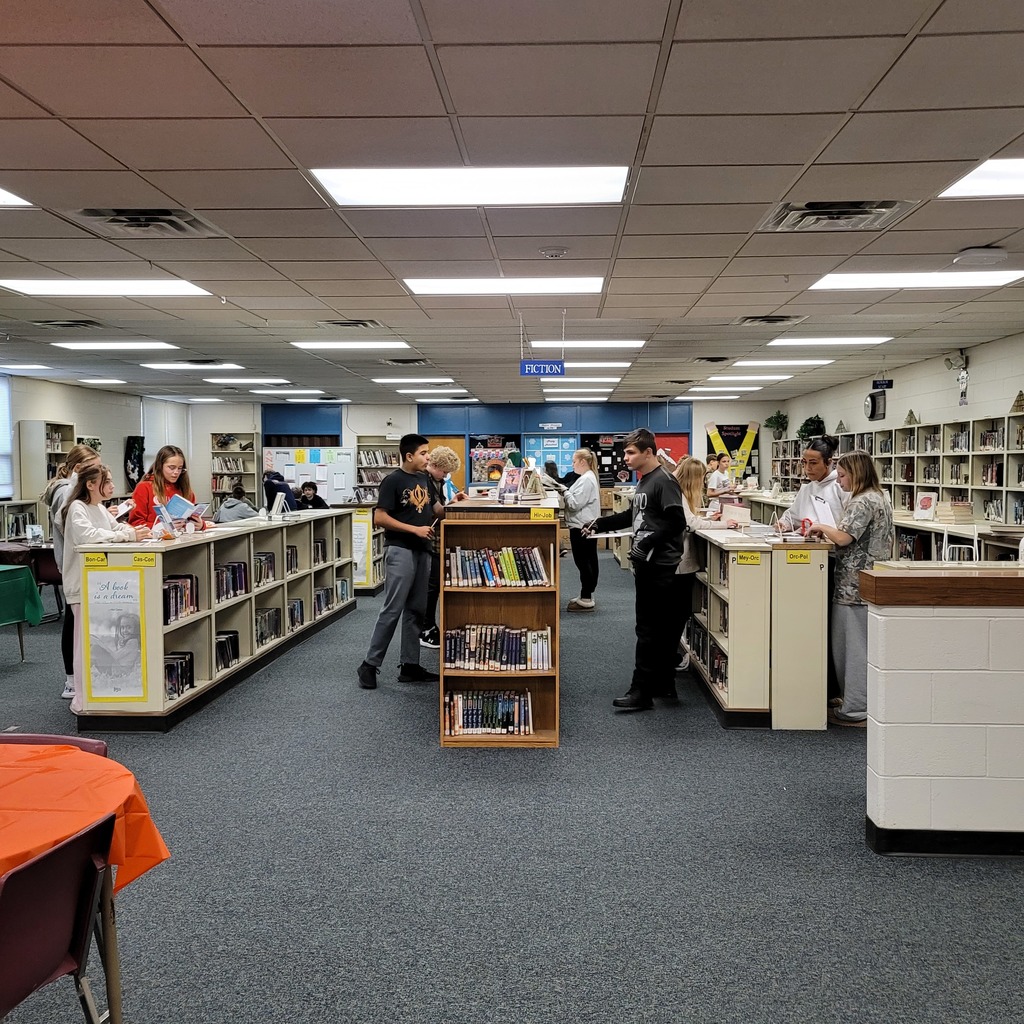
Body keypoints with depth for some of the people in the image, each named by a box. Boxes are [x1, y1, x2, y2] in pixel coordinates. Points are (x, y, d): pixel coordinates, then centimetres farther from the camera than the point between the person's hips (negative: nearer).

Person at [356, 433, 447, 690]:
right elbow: (379, 518, -14)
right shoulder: (393, 481, -10)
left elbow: (436, 511, 20)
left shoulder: (424, 479, 12)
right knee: (392, 609, -8)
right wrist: (415, 529, -17)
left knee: (416, 609, 9)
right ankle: (369, 664, 1)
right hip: (400, 550, -8)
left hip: (422, 550, 8)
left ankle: (410, 666, 15)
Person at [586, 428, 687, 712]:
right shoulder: (644, 481, 15)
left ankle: (641, 691, -2)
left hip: (660, 567, -10)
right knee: (660, 627, 16)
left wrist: (647, 544, -25)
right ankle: (664, 683, 25)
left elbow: (676, 522, -21)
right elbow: (635, 516, 26)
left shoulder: (664, 481, -14)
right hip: (647, 564, 10)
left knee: (649, 628, -6)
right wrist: (602, 524, 19)